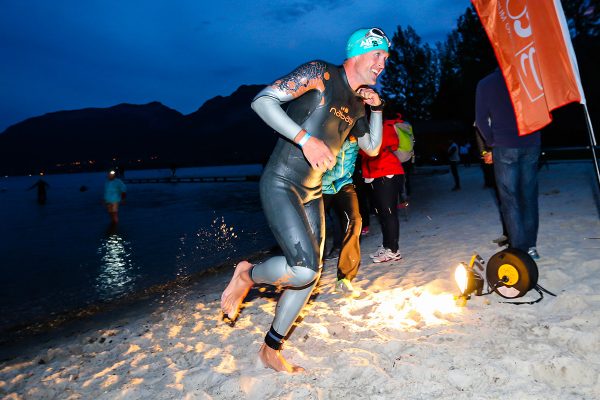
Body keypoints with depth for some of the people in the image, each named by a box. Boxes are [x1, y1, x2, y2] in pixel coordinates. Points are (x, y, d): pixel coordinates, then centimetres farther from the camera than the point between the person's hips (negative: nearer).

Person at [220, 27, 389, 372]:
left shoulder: (358, 102, 14)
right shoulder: (320, 73, -9)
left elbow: (372, 148, 23)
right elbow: (262, 100, -18)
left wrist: (377, 108, 8)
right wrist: (305, 139, -26)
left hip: (312, 193, 8)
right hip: (280, 185, -8)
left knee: (311, 275, 6)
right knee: (304, 269, -23)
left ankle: (271, 350, 23)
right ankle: (248, 274, 10)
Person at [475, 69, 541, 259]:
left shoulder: (485, 84, 1)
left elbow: (481, 120, 0)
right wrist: (532, 138, 14)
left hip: (505, 147, -3)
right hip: (531, 144, 3)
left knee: (509, 199, 0)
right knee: (529, 197, 9)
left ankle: (519, 250, -3)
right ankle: (530, 246, 14)